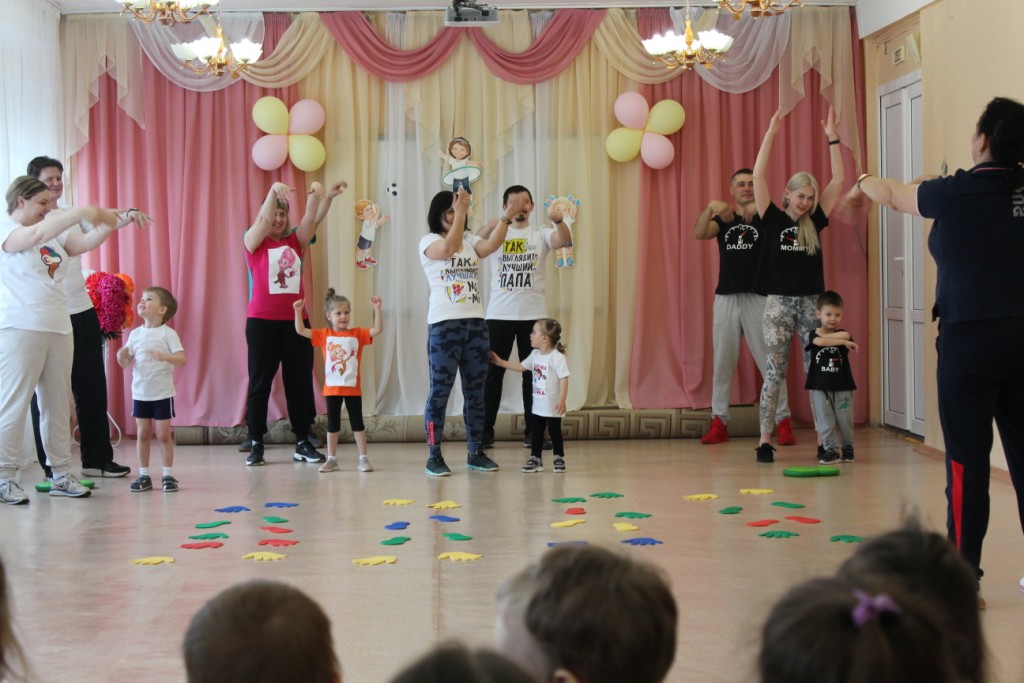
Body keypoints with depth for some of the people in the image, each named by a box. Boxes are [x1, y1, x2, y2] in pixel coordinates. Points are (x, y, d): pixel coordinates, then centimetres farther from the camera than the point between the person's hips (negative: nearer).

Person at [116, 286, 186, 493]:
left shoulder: (168, 334, -7)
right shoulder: (135, 334, 7)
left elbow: (182, 359, -16)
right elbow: (125, 363, 9)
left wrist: (163, 356, -33)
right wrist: (122, 356, -13)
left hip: (162, 392, -4)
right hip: (140, 392, 4)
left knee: (163, 434, 0)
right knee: (143, 434, 7)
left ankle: (168, 474, 9)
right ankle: (144, 475, 13)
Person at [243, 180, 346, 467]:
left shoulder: (295, 242, 10)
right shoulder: (254, 242, 2)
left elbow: (312, 219, -5)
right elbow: (263, 220, -16)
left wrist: (325, 196, -25)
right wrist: (274, 190, -33)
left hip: (295, 320, 3)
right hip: (262, 321, -3)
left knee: (300, 381, 5)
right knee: (260, 381, 2)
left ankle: (302, 443, 10)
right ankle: (256, 444, 7)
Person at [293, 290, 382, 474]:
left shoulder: (357, 334, -1)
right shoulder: (324, 335, 2)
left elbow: (377, 329, -11)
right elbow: (301, 330, 0)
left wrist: (377, 309, -20)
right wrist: (298, 311, -11)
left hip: (353, 388, -1)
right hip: (332, 388, 1)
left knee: (357, 423, 3)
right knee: (332, 424, 9)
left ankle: (363, 458, 8)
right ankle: (332, 459, 16)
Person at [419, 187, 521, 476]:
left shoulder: (470, 240, 14)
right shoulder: (429, 241, 0)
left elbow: (490, 247, -7)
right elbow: (448, 249, -22)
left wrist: (507, 217, -18)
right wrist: (460, 212, -25)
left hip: (476, 323, 5)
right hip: (444, 324, -5)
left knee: (475, 390, 9)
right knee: (440, 390, -3)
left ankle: (476, 453, 16)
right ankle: (434, 457, 1)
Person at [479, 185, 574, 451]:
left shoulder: (541, 235, 5)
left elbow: (564, 240, -16)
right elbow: (481, 240, -19)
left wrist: (558, 219, -38)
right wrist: (505, 219, -37)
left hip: (533, 314, 0)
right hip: (499, 315, 0)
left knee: (533, 374, 4)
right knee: (492, 373, 2)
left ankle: (533, 433, 10)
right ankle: (485, 431, 9)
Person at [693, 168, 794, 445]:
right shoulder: (723, 219, 13)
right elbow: (698, 233, -6)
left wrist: (757, 208, -33)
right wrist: (711, 207, -23)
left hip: (759, 298, -3)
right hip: (726, 298, 3)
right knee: (722, 362, 4)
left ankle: (783, 421, -1)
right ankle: (719, 421, 9)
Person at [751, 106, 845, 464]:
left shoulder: (815, 222, 8)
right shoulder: (773, 219, 2)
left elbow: (838, 180, 6)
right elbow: (758, 176, -7)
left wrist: (832, 138, 3)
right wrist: (771, 133, -9)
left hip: (811, 301, 3)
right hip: (779, 301, -3)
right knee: (774, 372, -2)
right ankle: (765, 440, 1)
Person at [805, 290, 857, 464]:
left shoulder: (844, 335, 3)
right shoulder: (814, 335, -1)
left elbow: (846, 336, -22)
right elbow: (820, 342, -24)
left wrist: (825, 336, -18)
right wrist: (842, 341, -25)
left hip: (842, 386, 1)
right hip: (820, 386, -1)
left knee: (845, 419, 5)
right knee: (825, 420, -2)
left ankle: (847, 448, 22)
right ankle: (831, 450, 4)